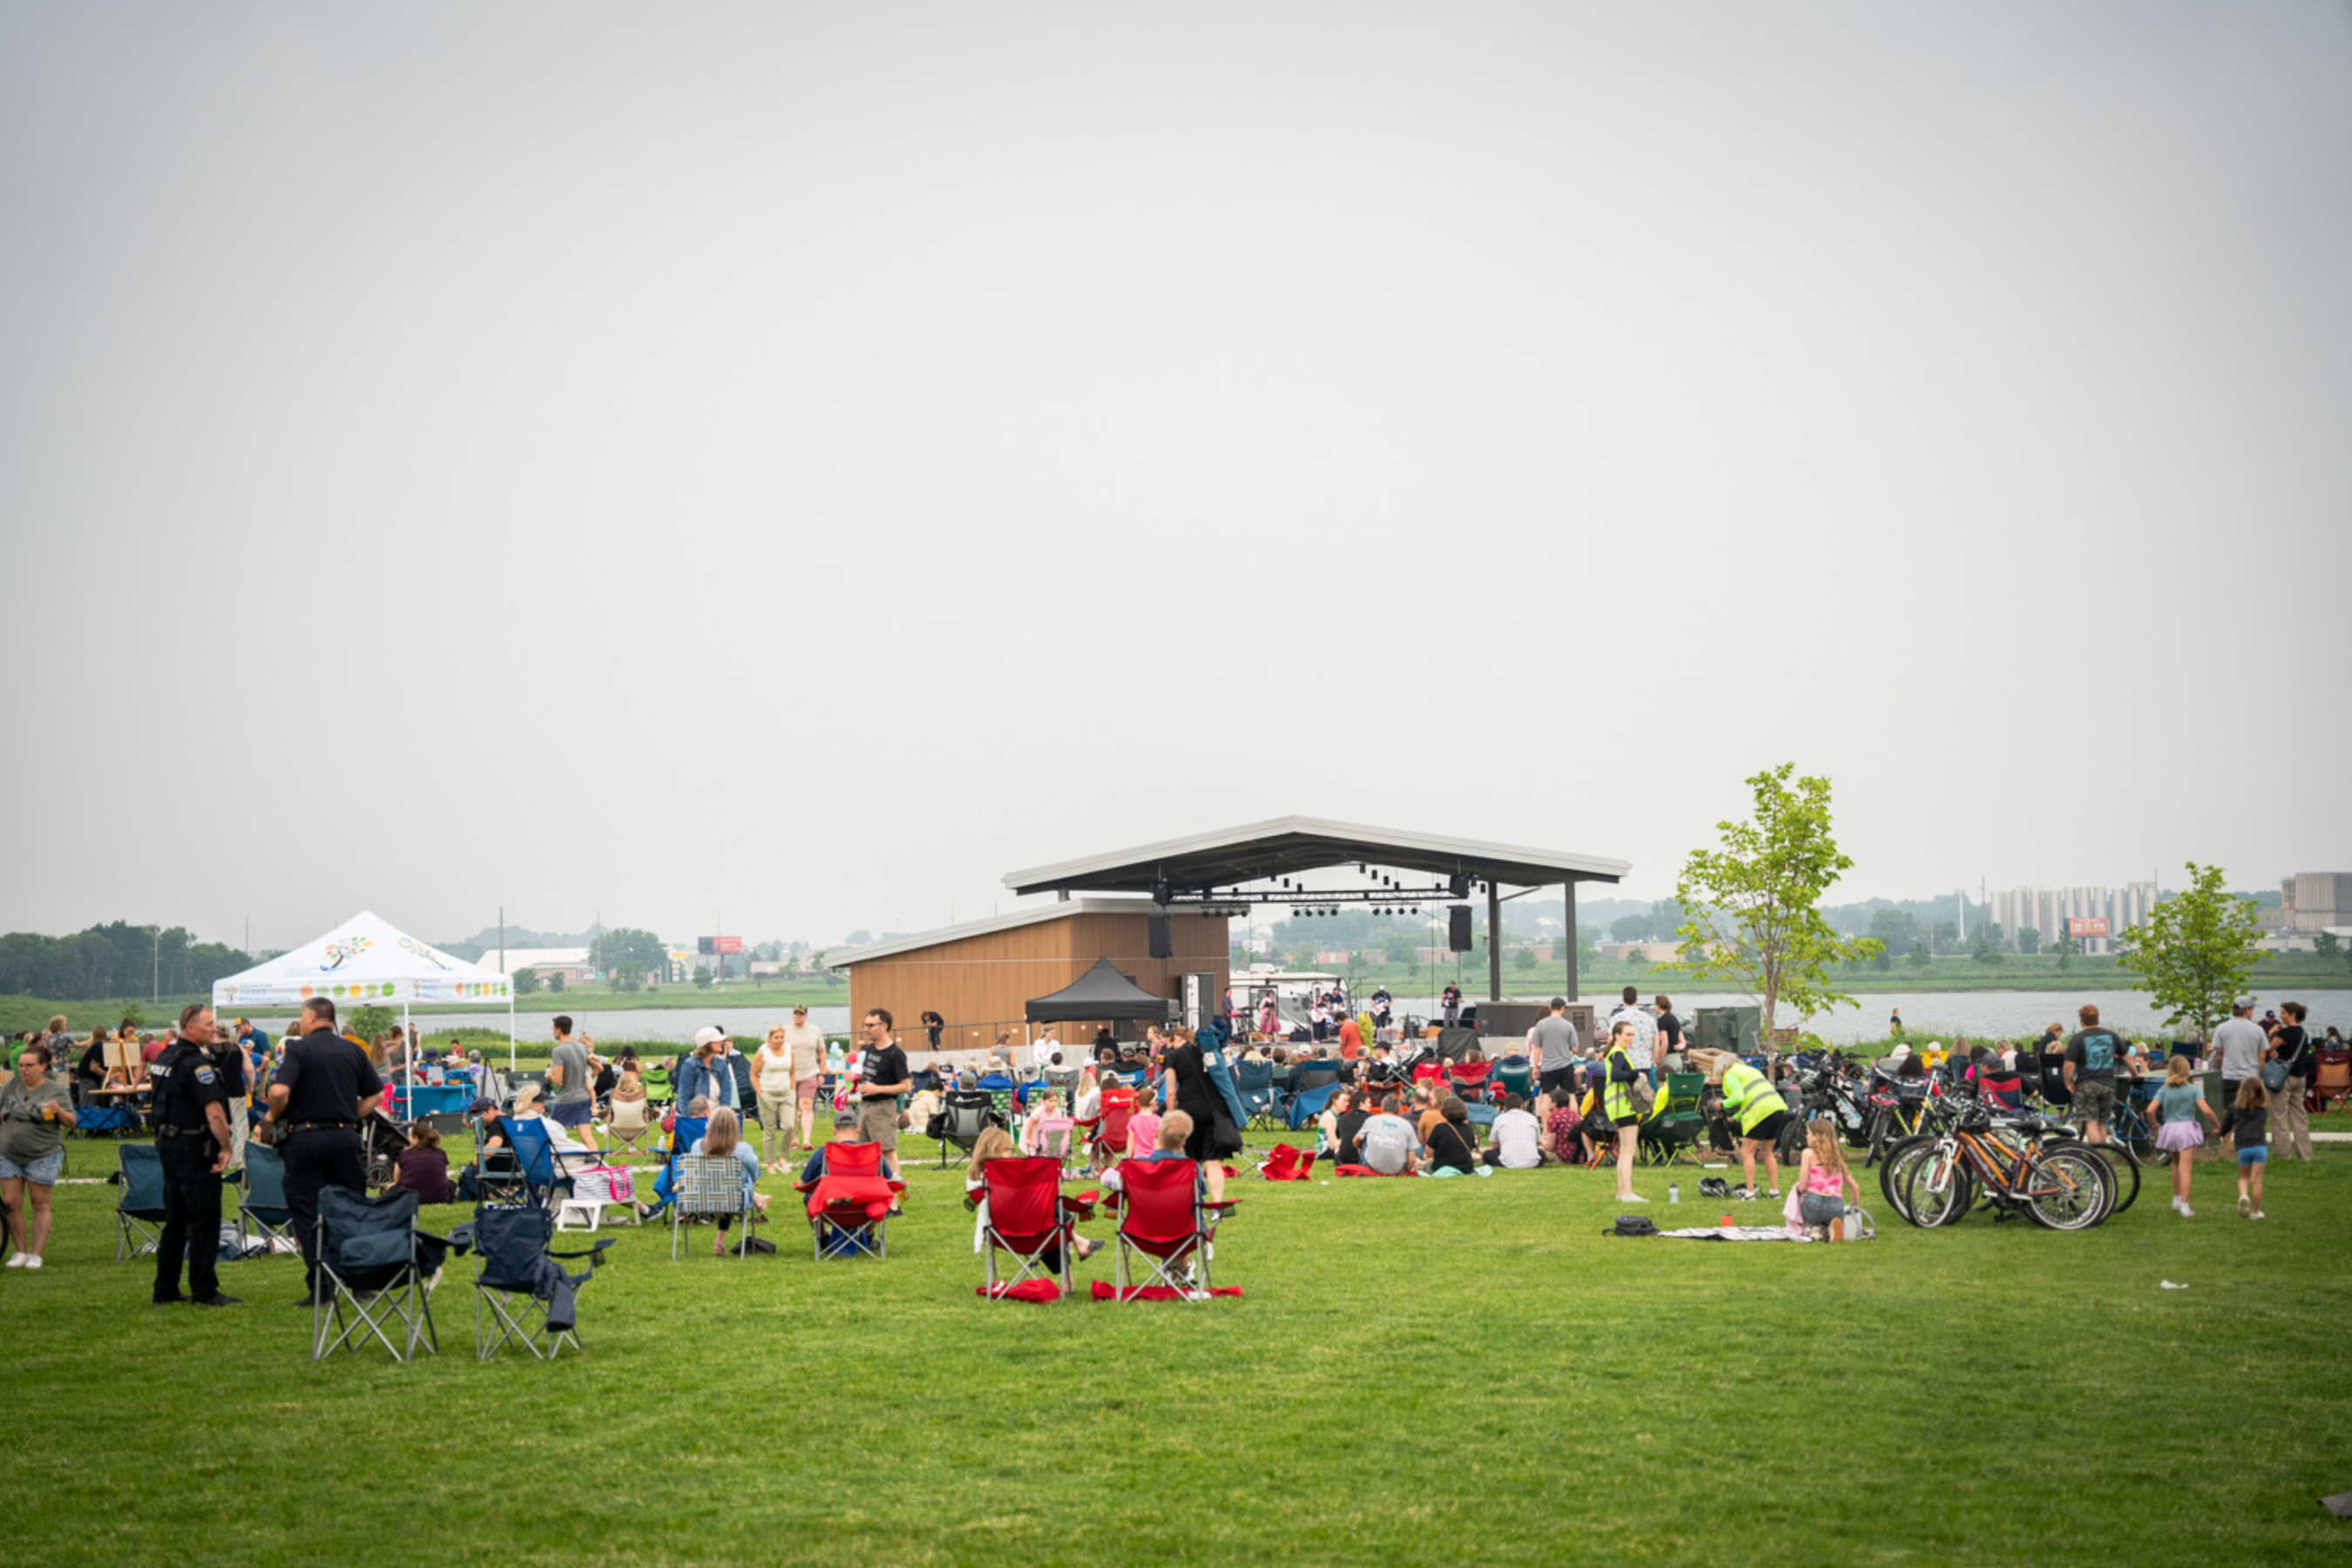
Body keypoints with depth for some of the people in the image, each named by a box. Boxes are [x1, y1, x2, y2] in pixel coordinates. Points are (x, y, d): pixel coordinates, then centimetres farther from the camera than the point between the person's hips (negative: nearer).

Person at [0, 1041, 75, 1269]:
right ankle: (20, 1252, 11)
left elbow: (71, 1122, -3)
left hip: (43, 1157, -3)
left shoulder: (56, 1090, -2)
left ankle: (36, 1254, 6)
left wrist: (58, 1111, -21)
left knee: (39, 1204, 1)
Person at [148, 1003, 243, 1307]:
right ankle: (204, 1291, 0)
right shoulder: (195, 1062, -18)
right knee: (205, 1221, -3)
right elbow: (214, 1112, -24)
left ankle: (165, 1290, 18)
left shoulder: (165, 1056, 12)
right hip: (195, 1149, -9)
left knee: (175, 1221, 15)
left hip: (168, 1144, 10)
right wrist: (226, 1148, -17)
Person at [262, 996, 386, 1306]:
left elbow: (279, 1091, -18)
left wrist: (274, 1117, -1)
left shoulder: (299, 1049, -5)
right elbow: (376, 1094, 11)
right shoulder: (353, 1051, 9)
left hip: (305, 1138, -4)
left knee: (308, 1215, 2)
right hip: (345, 1136, 4)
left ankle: (319, 1288, -1)